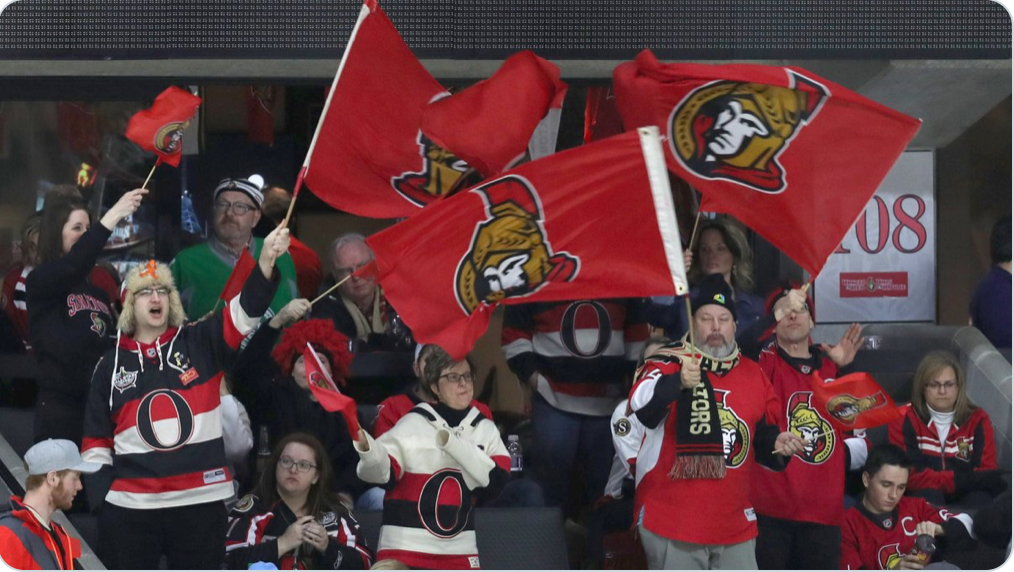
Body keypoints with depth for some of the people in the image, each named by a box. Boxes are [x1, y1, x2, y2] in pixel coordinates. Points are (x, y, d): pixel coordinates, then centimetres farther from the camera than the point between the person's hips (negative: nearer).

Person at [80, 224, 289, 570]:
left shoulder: (201, 344, 4)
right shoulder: (111, 365, 8)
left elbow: (245, 311, -12)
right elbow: (97, 438, 12)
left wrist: (266, 260, -28)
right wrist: (100, 494, 2)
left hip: (201, 501, 0)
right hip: (129, 505, 1)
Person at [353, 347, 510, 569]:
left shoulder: (486, 429, 5)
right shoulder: (412, 424, -6)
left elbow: (495, 480, -8)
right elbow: (381, 472, -13)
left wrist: (452, 442, -15)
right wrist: (365, 445, -35)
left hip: (458, 552, 4)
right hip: (405, 549, -4)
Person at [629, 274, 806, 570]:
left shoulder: (754, 374, 12)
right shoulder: (669, 362, -6)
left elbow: (763, 436, 23)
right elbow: (642, 404, -27)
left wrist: (777, 443, 0)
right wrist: (678, 382, -45)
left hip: (735, 524, 5)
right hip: (671, 521, -5)